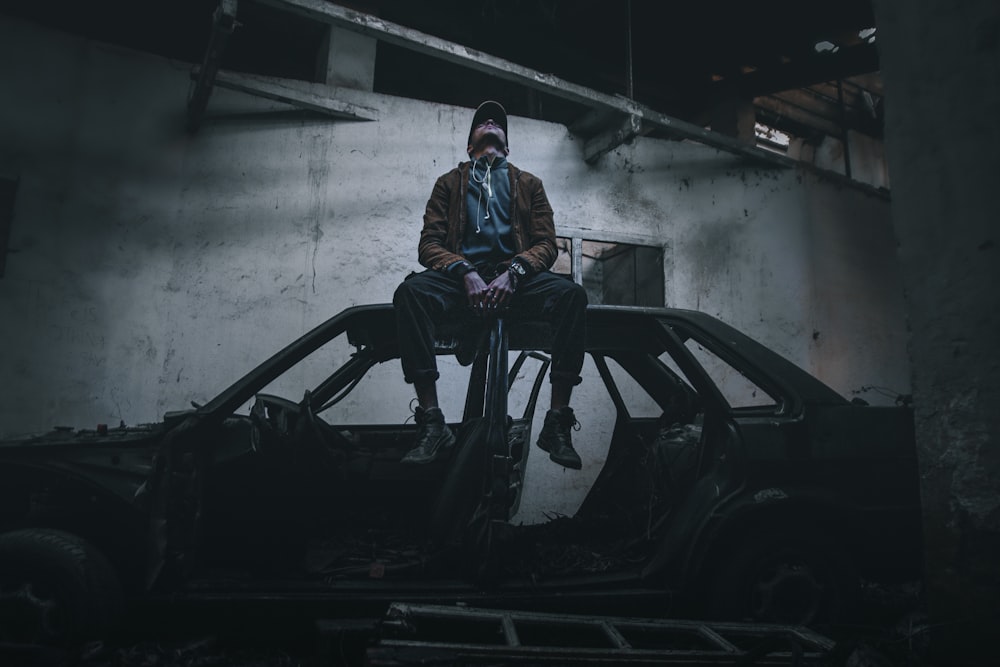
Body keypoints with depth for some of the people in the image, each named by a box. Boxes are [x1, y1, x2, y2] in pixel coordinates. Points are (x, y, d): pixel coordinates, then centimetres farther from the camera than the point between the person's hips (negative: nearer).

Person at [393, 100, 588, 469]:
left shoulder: (528, 184, 25)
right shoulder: (450, 182, 23)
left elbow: (545, 244, 11)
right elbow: (429, 244, 9)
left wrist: (513, 273, -12)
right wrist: (465, 273, -13)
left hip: (515, 274, 1)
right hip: (462, 272, 0)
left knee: (571, 295, -31)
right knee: (411, 291, -34)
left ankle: (557, 422, -29)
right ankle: (431, 422, -34)